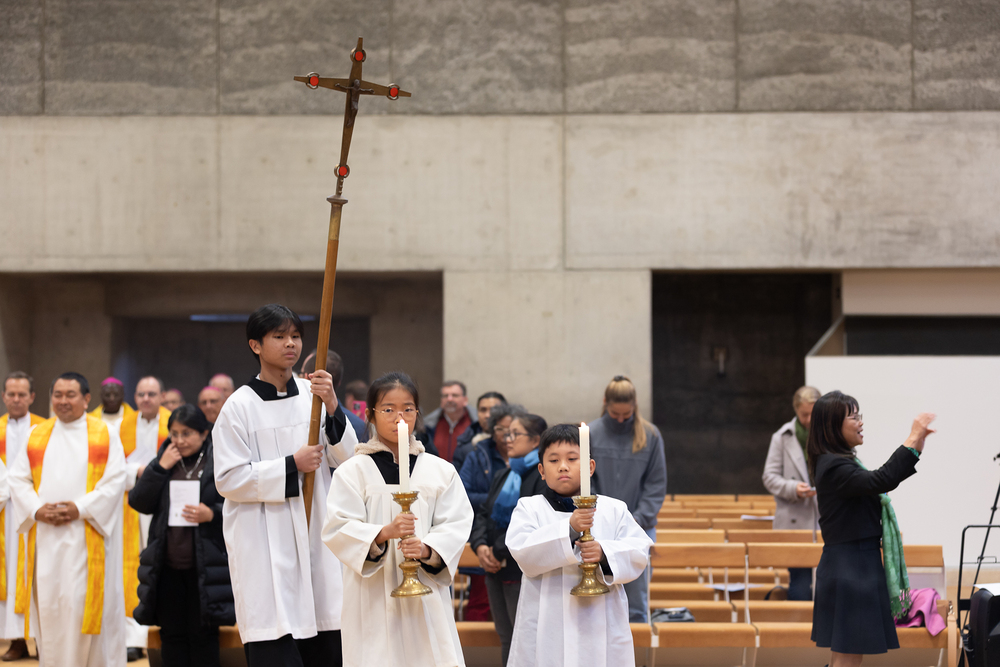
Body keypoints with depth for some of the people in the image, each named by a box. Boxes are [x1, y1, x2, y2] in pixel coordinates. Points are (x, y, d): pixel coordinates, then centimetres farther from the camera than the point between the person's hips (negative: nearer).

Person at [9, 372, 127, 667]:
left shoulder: (105, 435, 5)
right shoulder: (37, 435, 13)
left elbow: (114, 481, -4)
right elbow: (18, 478, 8)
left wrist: (81, 509, -14)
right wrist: (37, 509, -9)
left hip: (87, 537, -3)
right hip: (45, 537, 3)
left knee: (85, 602, -8)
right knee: (48, 602, 0)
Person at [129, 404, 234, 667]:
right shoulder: (166, 461, 10)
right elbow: (138, 502, 3)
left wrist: (212, 514, -20)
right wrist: (160, 467, -6)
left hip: (205, 567, -4)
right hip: (167, 566, 4)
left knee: (203, 636, 1)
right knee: (172, 636, 9)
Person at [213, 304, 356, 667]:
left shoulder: (312, 394, 6)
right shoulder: (239, 406, -5)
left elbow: (346, 458, 2)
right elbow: (229, 479, -8)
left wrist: (332, 408, -13)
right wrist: (291, 466, -13)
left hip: (314, 536, 4)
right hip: (264, 541, -4)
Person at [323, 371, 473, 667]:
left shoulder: (441, 471, 9)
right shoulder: (353, 471, 3)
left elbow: (456, 524, 4)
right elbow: (338, 528, -5)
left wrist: (427, 548, -16)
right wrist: (383, 533, -21)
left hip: (426, 592, 2)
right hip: (373, 595, -2)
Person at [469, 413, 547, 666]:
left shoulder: (543, 476, -12)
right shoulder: (504, 477, 18)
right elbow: (483, 514, 14)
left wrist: (499, 550, -16)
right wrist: (480, 546, -5)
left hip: (525, 572, -9)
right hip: (496, 571, 9)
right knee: (507, 642, 12)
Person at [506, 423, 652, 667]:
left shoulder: (614, 510, 10)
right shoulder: (529, 508, 5)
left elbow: (639, 552, 3)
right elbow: (523, 552, -11)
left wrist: (605, 553, -17)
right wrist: (569, 528, -22)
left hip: (601, 626, 1)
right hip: (546, 627, -1)